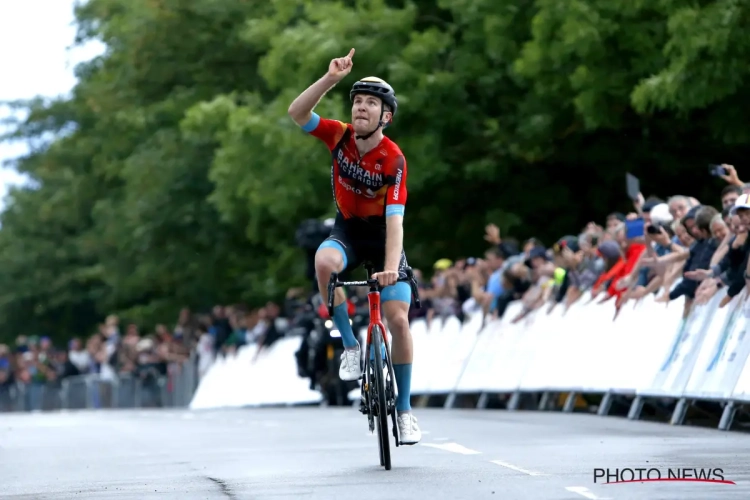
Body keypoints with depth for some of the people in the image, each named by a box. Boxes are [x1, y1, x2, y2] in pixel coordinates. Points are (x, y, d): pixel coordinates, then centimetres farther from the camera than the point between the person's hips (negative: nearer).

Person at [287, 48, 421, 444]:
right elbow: (296, 112, -24)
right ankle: (350, 346, -20)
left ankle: (404, 409, 2)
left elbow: (395, 218, -28)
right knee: (324, 261, -35)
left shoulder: (393, 160, -23)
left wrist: (390, 268, -40)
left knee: (398, 319, -13)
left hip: (382, 235, -2)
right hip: (348, 231, 2)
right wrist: (331, 79, -36)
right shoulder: (340, 136, -13)